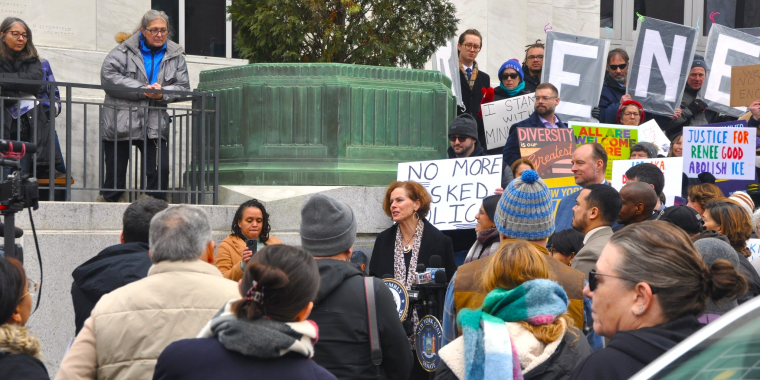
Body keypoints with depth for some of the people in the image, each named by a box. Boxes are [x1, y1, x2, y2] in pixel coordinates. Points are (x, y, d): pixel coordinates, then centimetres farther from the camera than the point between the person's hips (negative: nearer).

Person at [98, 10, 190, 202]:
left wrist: (163, 93, -15)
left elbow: (183, 87, 7)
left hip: (154, 126, 2)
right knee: (115, 173, 3)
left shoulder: (175, 56, 10)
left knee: (160, 170, -6)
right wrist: (142, 90, -17)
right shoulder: (125, 51, -1)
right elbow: (108, 75, -13)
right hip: (120, 122, -2)